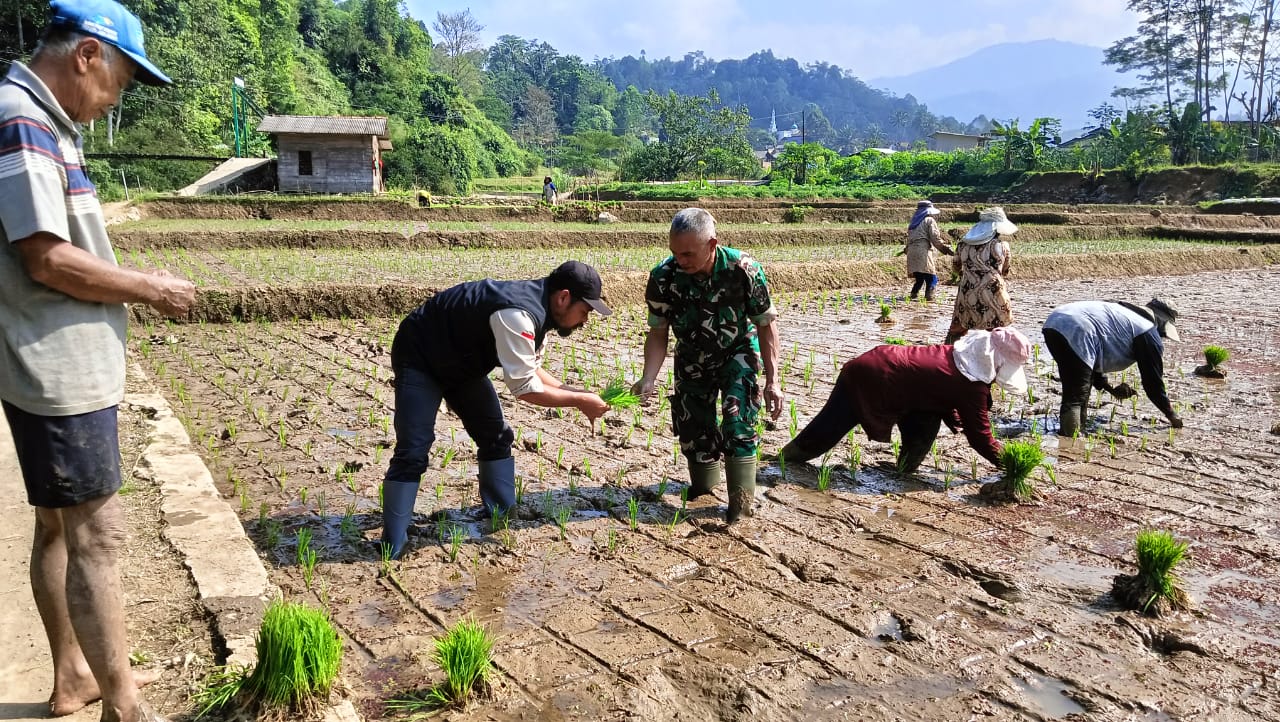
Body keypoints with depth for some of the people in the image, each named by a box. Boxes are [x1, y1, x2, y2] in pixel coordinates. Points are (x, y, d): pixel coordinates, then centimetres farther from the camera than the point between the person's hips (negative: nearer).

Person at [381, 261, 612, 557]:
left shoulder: (537, 308, -5)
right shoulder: (518, 314, -35)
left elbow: (530, 370, 5)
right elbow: (524, 387, -31)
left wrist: (571, 391, -7)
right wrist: (579, 401, -21)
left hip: (460, 362, 10)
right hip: (420, 357, -9)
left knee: (496, 436, 7)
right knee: (413, 451, -14)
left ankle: (503, 518, 17)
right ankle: (392, 548, -7)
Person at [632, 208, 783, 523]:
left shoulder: (744, 270, -29)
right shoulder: (663, 277, -25)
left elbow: (766, 325, -17)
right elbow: (658, 334, -14)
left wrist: (772, 381, -18)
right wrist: (649, 379, -30)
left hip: (738, 353, -2)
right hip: (692, 359, 3)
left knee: (737, 416, -22)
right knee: (691, 425, 7)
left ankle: (741, 497, -7)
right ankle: (704, 481, 37)